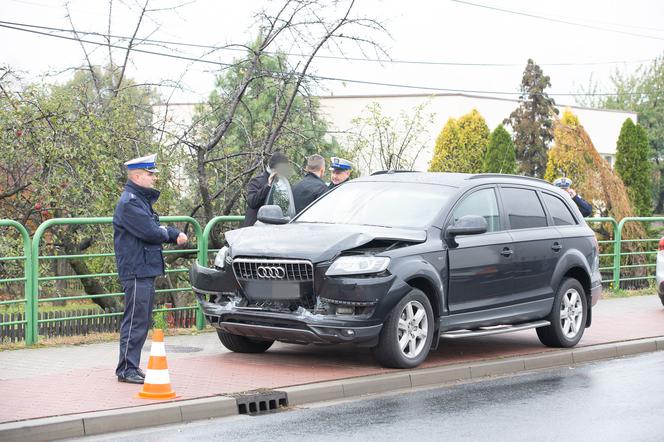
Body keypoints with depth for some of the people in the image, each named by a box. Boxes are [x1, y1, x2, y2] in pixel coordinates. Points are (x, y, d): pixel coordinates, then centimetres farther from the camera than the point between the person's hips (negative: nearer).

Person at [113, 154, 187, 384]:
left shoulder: (142, 200, 20)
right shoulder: (130, 202, -14)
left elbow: (157, 230, 18)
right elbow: (151, 232, -21)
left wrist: (175, 234, -2)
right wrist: (170, 233, 0)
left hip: (146, 270, 10)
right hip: (136, 271, -10)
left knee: (142, 321, 14)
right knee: (135, 321, -8)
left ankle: (131, 367, 20)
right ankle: (127, 369, -4)